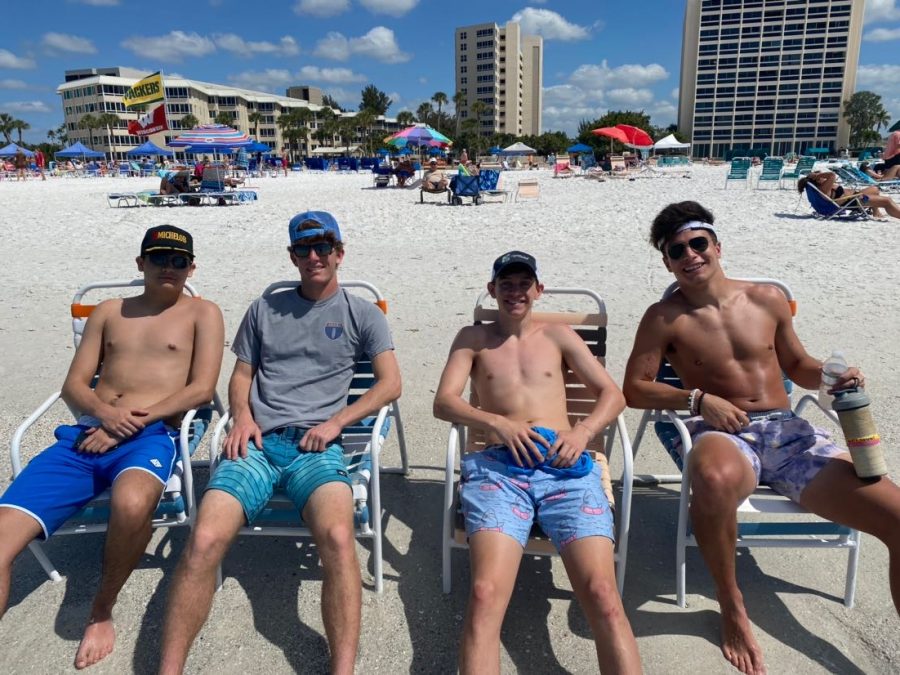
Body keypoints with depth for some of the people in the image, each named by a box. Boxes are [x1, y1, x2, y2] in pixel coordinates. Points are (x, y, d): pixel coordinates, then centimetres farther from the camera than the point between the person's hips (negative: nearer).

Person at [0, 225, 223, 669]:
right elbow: (73, 386, 16)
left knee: (131, 503, -38)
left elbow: (202, 389, -1)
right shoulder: (108, 312, 23)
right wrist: (104, 412, -8)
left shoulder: (202, 313, 11)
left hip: (152, 435, -4)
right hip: (84, 435, 4)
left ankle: (102, 610, -9)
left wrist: (131, 422, -10)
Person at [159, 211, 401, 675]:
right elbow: (241, 375, 22)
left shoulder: (363, 315, 14)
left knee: (337, 536, -32)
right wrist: (242, 416, 0)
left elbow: (390, 383, 6)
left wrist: (335, 422, -6)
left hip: (316, 446, -2)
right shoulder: (265, 309, 21)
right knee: (204, 541, -24)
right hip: (258, 441, 2)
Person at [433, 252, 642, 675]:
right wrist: (499, 423, -12)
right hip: (499, 468, -1)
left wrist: (583, 431, -5)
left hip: (566, 468, 1)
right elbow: (443, 403, 7)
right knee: (485, 595, -27)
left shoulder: (557, 336, 24)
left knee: (603, 596, -22)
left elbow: (613, 395, 17)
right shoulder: (473, 338, 21)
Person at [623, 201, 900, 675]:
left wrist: (828, 376, -1)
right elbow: (634, 389, 0)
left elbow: (796, 365, 22)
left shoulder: (768, 299, 11)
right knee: (714, 479, -43)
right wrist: (698, 398, -13)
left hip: (789, 432, 4)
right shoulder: (665, 317, 1)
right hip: (722, 434, -4)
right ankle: (731, 604, -15)